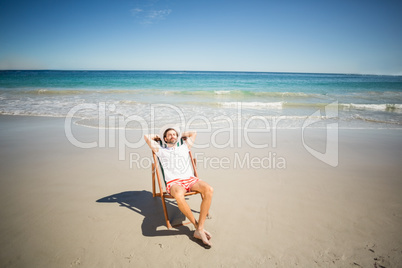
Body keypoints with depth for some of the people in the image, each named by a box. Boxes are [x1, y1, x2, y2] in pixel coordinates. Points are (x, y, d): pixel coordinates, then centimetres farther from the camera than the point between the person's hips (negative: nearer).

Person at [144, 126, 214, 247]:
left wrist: (180, 136, 42)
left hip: (190, 179, 3)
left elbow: (193, 133, 38)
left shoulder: (184, 148, 28)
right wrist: (157, 137, 33)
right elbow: (147, 137, 18)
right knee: (179, 195, -42)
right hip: (173, 182, -3)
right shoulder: (161, 150, 21)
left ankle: (200, 229, -26)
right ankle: (197, 225, -21)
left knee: (209, 189, -31)